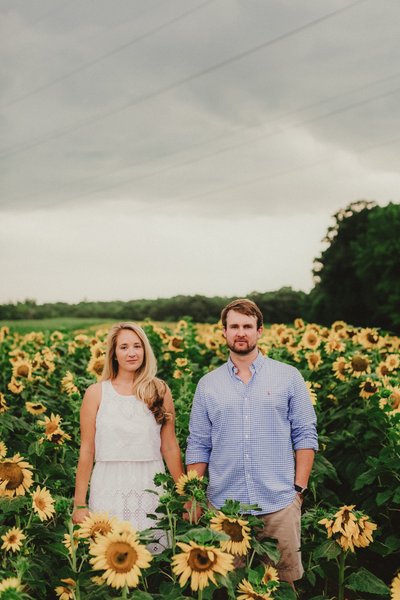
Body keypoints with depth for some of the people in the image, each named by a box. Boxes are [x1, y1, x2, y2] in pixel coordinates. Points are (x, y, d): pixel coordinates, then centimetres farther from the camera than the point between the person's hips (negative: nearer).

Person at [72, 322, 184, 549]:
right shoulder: (96, 393, 0)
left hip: (151, 488, 1)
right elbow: (86, 451, 2)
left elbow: (170, 448, 8)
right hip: (109, 488, -1)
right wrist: (79, 504, 2)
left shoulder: (161, 392, 3)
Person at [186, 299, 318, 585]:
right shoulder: (208, 384, 7)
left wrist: (299, 489, -4)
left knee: (283, 582, 7)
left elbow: (305, 435, 3)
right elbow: (198, 445, 9)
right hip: (223, 506, 2)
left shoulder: (288, 377, 2)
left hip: (279, 504, -1)